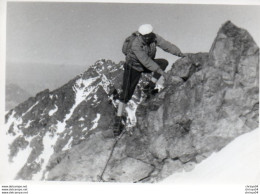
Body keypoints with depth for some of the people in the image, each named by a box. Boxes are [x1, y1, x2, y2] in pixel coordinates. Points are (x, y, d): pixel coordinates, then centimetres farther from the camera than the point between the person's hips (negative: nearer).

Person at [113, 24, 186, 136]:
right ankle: (118, 121, -6)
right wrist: (162, 73, -40)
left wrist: (181, 54, -25)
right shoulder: (136, 45, -35)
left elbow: (167, 45, -15)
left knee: (164, 62, -15)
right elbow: (147, 61, -39)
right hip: (133, 68, -6)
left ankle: (149, 88, -5)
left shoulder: (154, 37, -18)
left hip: (145, 66, 6)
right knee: (126, 93, -13)